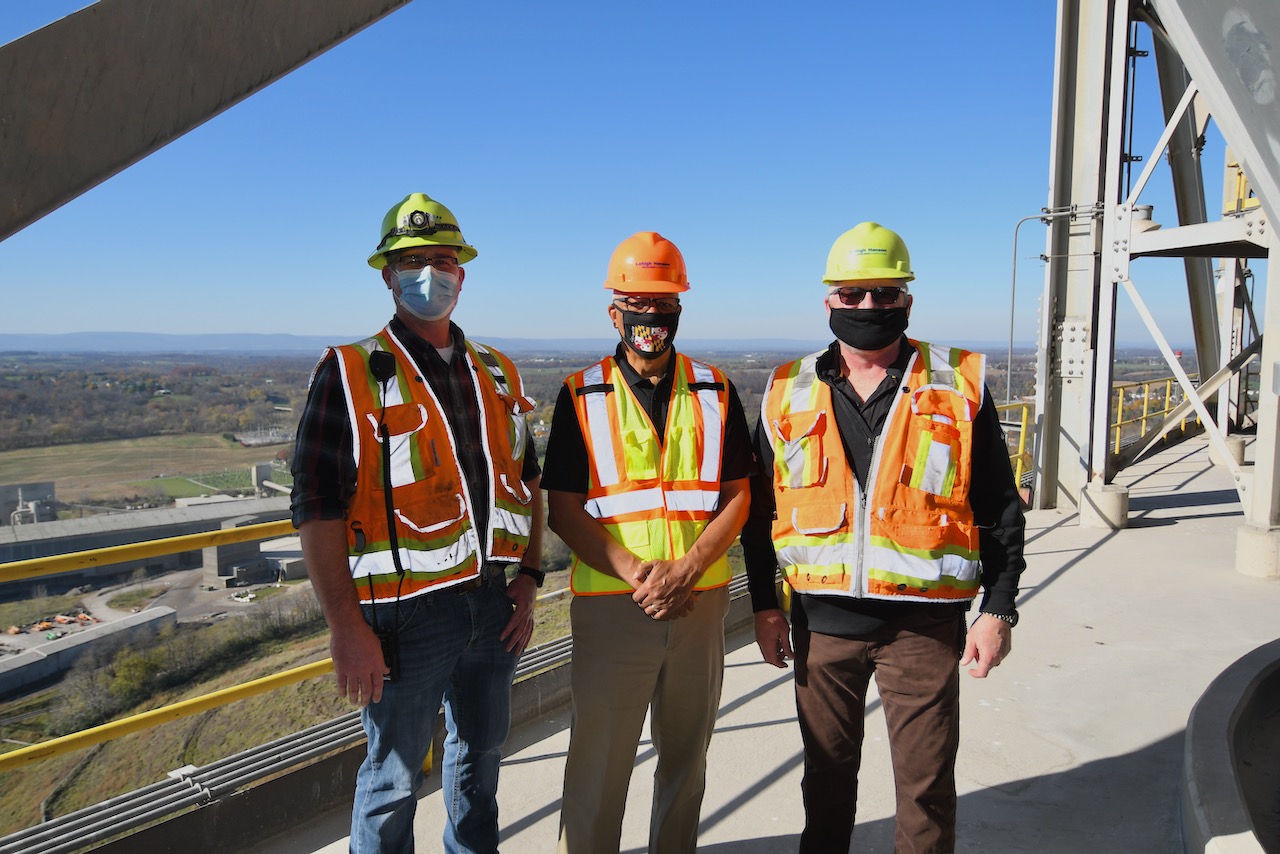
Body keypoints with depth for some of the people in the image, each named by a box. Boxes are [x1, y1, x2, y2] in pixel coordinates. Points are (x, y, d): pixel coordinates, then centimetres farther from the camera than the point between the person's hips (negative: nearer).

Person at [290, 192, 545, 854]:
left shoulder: (497, 374, 9)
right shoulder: (350, 373, -8)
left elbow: (526, 482, 15)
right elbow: (316, 507, -13)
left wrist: (527, 580, 6)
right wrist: (346, 627, -17)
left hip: (492, 602, 6)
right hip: (405, 613, -5)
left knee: (481, 754, 22)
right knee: (394, 779, 9)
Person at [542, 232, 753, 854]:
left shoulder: (714, 392, 6)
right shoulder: (582, 396, 1)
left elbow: (737, 496, 3)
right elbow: (563, 511, -3)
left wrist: (686, 570, -12)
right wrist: (638, 572, -15)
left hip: (701, 601, 2)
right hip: (609, 605, -2)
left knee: (686, 756, 16)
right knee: (598, 761, 4)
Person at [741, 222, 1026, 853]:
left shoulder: (960, 386, -2)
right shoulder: (788, 393, 3)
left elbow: (1000, 509, 1)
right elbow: (760, 510, 8)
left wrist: (998, 610, -3)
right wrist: (765, 607, 6)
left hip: (923, 623, -2)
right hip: (821, 622, 2)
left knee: (926, 781, 10)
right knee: (827, 771, 18)